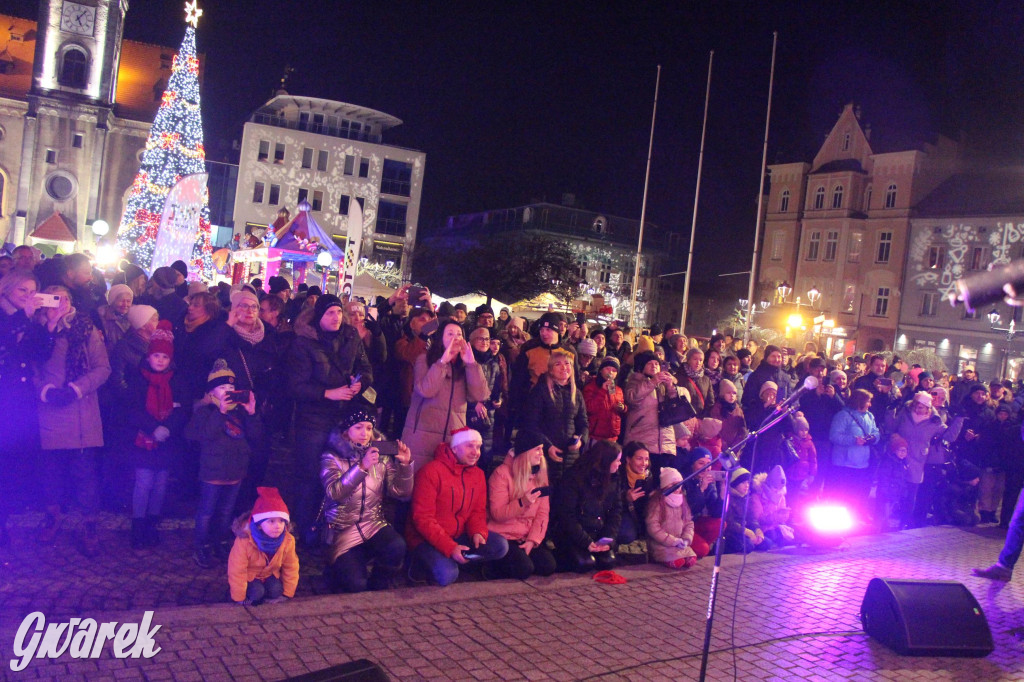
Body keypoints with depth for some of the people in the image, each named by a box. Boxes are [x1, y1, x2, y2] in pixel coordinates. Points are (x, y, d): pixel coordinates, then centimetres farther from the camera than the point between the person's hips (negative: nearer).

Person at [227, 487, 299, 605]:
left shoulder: (288, 541, -23)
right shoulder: (244, 541, -35)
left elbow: (291, 568, -9)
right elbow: (236, 571, -26)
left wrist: (287, 594, -5)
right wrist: (239, 598, -19)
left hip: (270, 574, 3)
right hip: (249, 576, -3)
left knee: (276, 590, -20)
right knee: (257, 592, -25)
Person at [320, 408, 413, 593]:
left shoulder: (381, 457, 8)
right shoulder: (331, 457, -2)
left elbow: (401, 493, 0)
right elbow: (334, 492, -20)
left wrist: (405, 465, -16)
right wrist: (362, 467, -30)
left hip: (374, 524, 3)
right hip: (343, 529, -3)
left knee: (397, 547, -29)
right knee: (355, 584, -20)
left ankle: (377, 590, 0)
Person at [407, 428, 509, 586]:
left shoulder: (478, 474, 5)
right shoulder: (432, 471, -16)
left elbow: (478, 511, 8)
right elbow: (422, 518, -19)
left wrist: (478, 532, -16)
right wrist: (450, 548, -27)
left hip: (459, 536, 7)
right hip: (427, 539, -6)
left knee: (500, 546, -13)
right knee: (447, 575, -31)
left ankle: (449, 562, -9)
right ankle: (420, 564, 1)